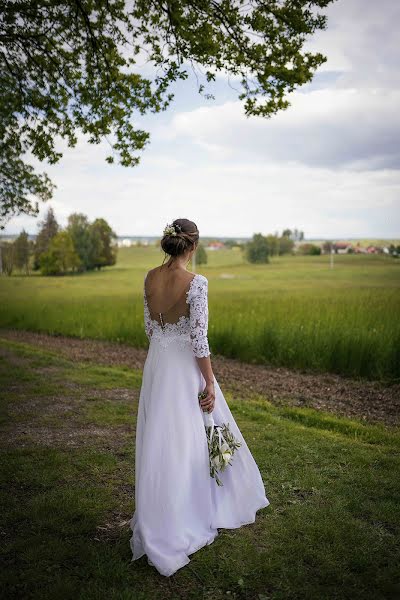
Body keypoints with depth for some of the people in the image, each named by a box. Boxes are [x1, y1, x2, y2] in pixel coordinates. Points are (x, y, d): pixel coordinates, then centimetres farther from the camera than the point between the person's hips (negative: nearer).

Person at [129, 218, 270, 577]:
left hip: (157, 365, 6)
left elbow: (150, 327, 10)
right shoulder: (196, 283, -19)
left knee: (159, 443, 16)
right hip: (186, 368, -6)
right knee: (191, 441, 11)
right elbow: (199, 339, -19)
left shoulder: (150, 277, 1)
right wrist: (210, 383, -12)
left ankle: (157, 525, 32)